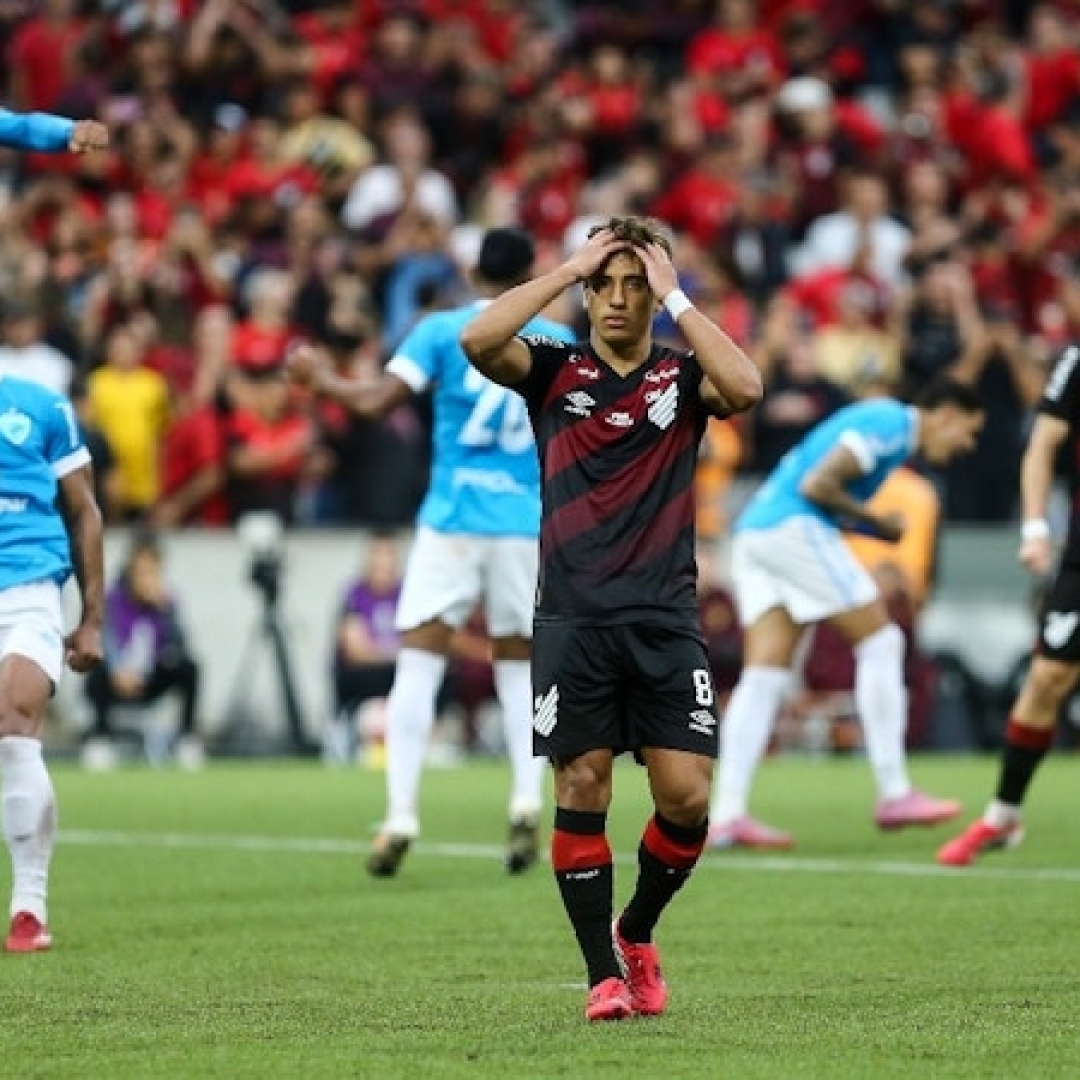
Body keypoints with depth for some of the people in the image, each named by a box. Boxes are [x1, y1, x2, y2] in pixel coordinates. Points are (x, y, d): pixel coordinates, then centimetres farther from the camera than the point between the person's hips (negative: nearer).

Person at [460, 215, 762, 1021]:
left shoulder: (682, 377, 6)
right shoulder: (554, 370, 6)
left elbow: (746, 387, -16)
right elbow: (478, 340, -14)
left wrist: (675, 296, -11)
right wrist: (570, 269, -10)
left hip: (666, 621, 1)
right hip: (574, 622, 0)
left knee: (687, 797, -5)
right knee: (582, 790, -3)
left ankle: (637, 933, 20)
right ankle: (605, 974, 5)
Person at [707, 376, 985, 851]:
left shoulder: (882, 418, 23)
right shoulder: (892, 424, -8)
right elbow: (816, 485, -18)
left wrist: (879, 526, 6)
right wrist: (876, 522, -5)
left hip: (752, 532, 10)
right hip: (792, 527, -10)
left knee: (764, 677, 2)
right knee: (879, 642, -4)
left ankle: (727, 815, -6)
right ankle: (894, 796, -2)